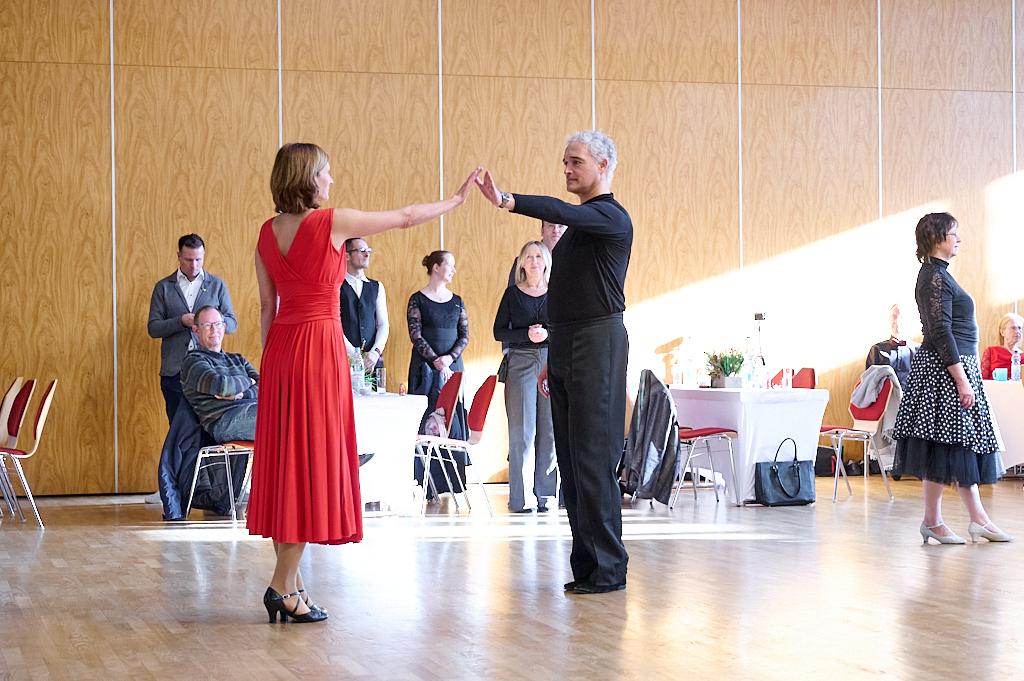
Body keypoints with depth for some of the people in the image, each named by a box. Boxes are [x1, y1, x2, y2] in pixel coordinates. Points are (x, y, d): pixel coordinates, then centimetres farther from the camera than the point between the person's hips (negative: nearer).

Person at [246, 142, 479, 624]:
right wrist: (457, 200, 14)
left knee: (286, 461, 9)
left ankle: (290, 581, 13)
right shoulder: (332, 222, -9)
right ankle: (283, 584, -6)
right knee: (312, 458, -4)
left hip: (279, 348, 7)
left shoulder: (268, 233, 8)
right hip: (318, 344, -7)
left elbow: (266, 306, 12)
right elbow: (406, 218, 1)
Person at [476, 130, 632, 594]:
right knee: (570, 457, 7)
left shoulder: (611, 217, -7)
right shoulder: (580, 223, 21)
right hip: (564, 345, 9)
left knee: (593, 456, -11)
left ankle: (607, 568, -9)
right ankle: (587, 565, 10)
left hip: (598, 341, -9)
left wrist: (509, 202, -42)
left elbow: (562, 212, -28)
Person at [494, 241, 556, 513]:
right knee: (521, 430, -6)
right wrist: (526, 335, -12)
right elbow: (499, 332, 4)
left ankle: (544, 494, 5)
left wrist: (547, 334, -12)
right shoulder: (513, 293, 7)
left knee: (550, 429, -1)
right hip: (521, 363, -2)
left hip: (552, 361, 2)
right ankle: (519, 497, -4)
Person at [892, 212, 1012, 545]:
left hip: (955, 366, 11)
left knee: (965, 442, 9)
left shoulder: (938, 274, 17)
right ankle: (932, 521, 0)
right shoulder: (935, 276, -14)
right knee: (947, 443, -6)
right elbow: (941, 332, -20)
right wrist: (961, 379, -22)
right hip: (945, 368, -11)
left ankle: (979, 520, 11)